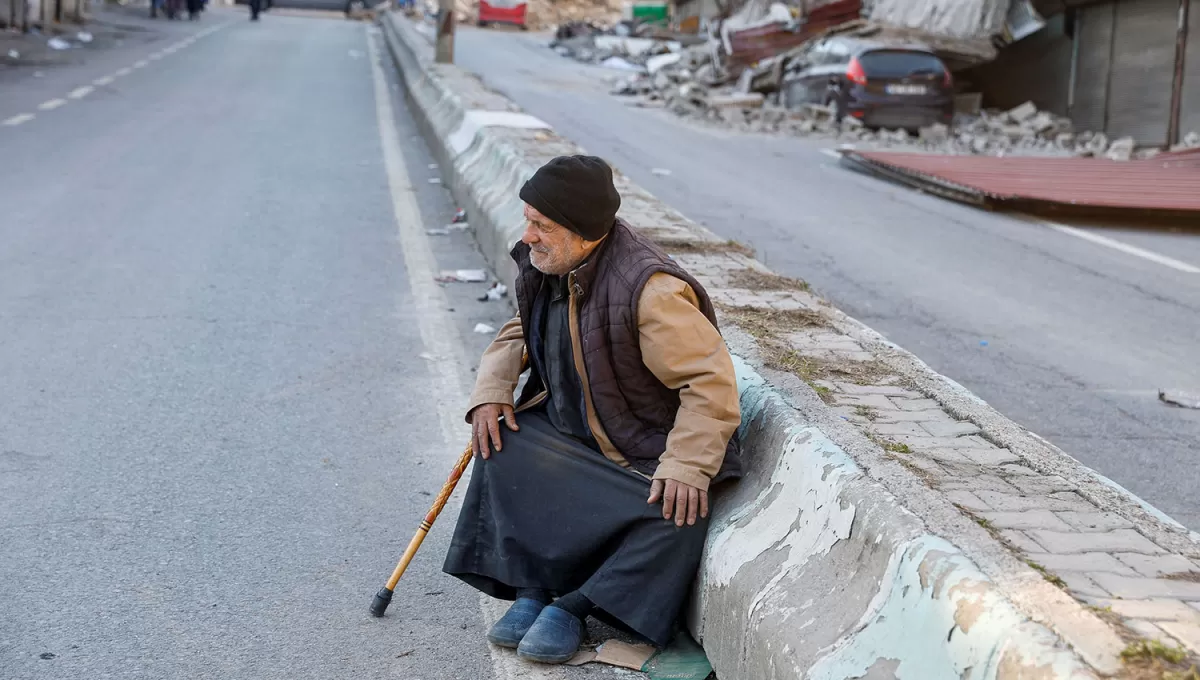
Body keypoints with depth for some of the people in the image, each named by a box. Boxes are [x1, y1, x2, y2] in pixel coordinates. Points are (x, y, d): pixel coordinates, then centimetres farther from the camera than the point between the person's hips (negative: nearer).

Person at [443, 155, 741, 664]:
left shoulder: (651, 291, -29)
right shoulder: (543, 267, -5)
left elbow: (710, 381, -28)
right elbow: (520, 333, 15)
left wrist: (686, 467, -35)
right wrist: (491, 390, -3)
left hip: (644, 454, -7)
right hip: (567, 427, 7)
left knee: (679, 514, -31)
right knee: (502, 446, -14)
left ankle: (571, 606, -19)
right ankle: (530, 592, -12)